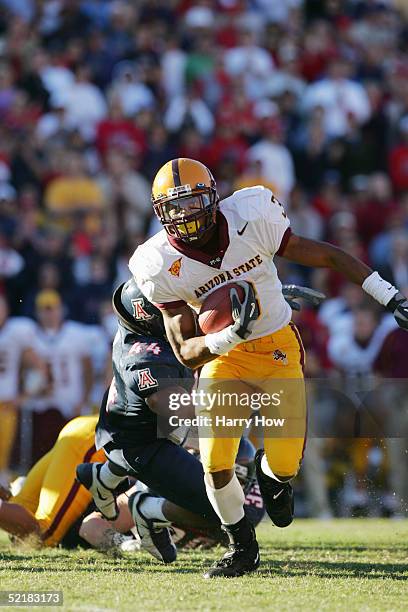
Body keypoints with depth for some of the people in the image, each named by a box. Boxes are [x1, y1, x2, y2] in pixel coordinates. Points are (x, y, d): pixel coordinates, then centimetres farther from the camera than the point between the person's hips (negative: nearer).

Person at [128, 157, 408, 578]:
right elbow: (185, 353, -16)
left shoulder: (250, 219, -21)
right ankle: (242, 546, 17)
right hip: (222, 355, 0)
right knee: (216, 464, -11)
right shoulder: (164, 266, -19)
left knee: (285, 463, -7)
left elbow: (326, 256, -10)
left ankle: (270, 472, 34)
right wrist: (231, 336, -36)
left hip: (278, 349, 0)